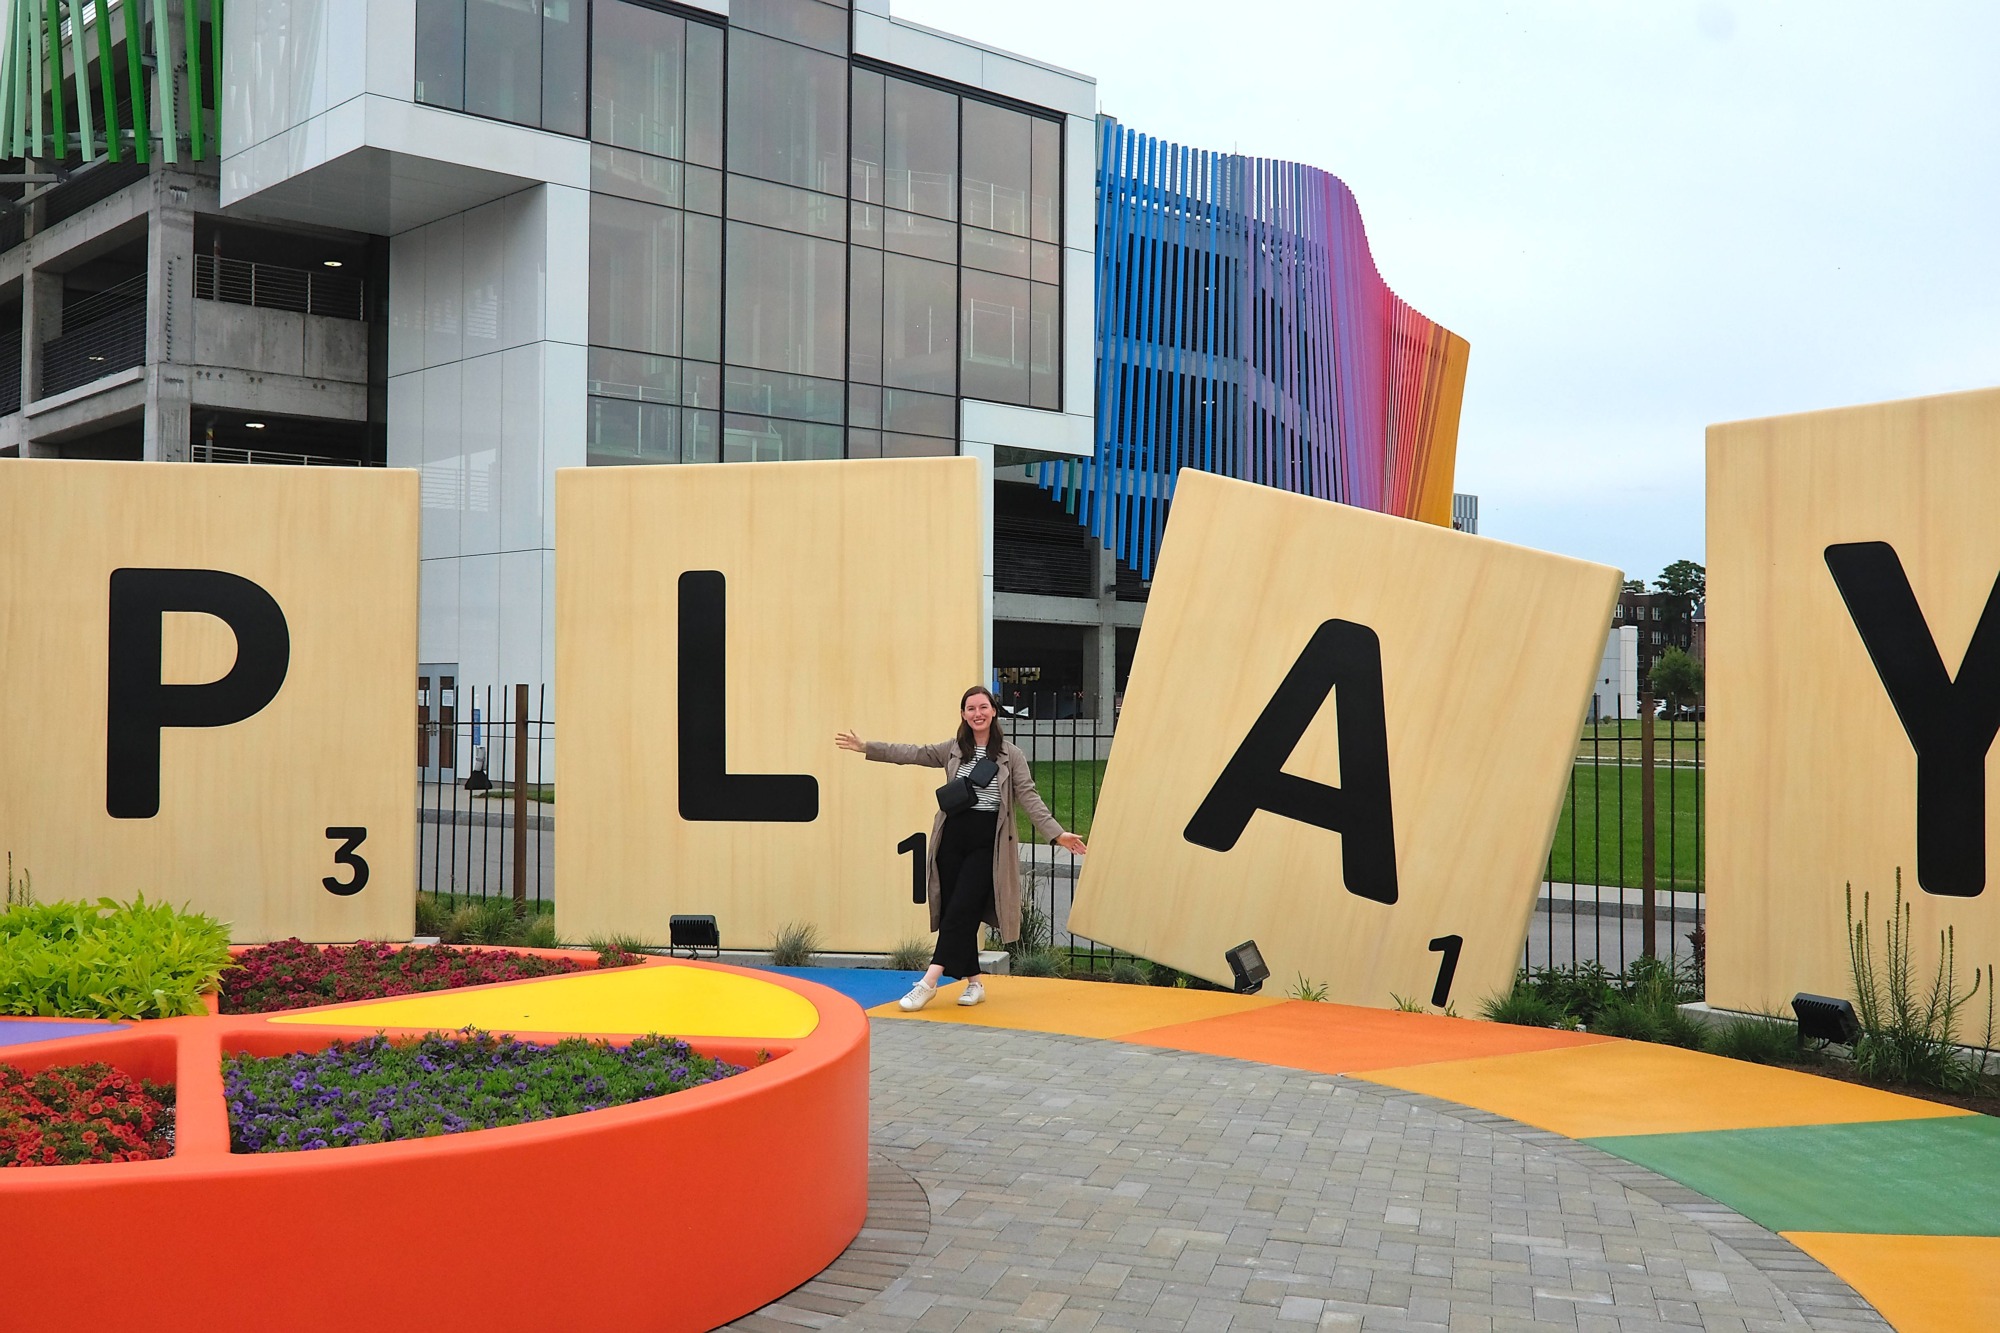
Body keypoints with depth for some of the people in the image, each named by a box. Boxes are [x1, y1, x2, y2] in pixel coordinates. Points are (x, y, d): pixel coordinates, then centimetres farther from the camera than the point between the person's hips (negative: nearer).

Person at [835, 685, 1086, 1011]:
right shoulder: (952, 750, 8)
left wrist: (1056, 833, -13)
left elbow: (1029, 798, -3)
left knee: (960, 910, -11)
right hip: (953, 838, 4)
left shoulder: (1011, 755, 1)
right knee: (952, 910, 4)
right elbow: (910, 753, 3)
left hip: (988, 842, -3)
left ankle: (929, 982, -11)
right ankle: (973, 983, 16)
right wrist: (866, 747, -5)